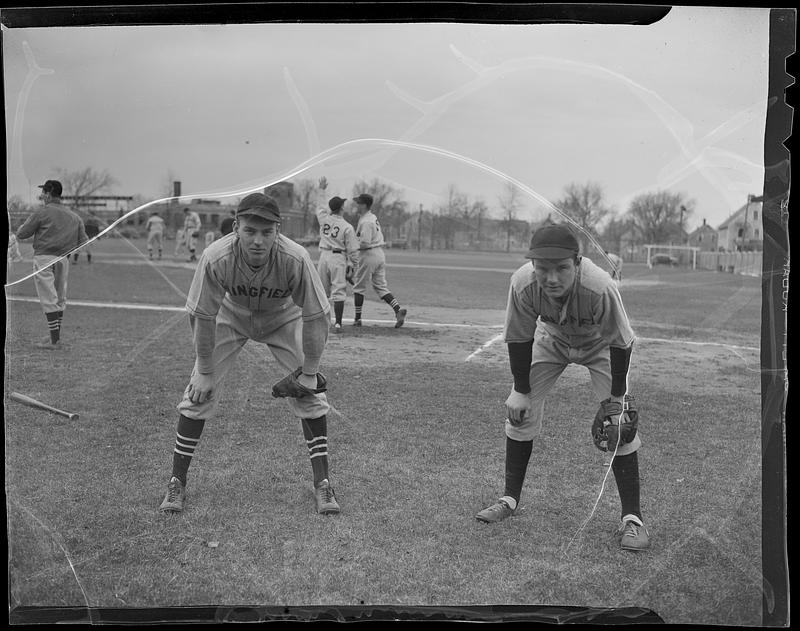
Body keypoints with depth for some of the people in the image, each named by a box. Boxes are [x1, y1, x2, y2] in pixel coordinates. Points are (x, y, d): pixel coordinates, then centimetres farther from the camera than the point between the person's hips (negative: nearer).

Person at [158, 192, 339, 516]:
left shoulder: (295, 259, -37)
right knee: (199, 391, -6)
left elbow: (316, 317, -25)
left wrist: (309, 373, -20)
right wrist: (205, 371, -15)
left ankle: (322, 483, 5)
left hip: (283, 318, 0)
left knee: (310, 392, -9)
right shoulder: (215, 258, -36)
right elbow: (202, 317, -21)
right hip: (231, 316, 0)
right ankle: (177, 483, 9)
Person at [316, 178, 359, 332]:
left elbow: (320, 207, 26)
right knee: (339, 291, -4)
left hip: (323, 256, 4)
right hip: (339, 258, -4)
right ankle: (337, 324, -9)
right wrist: (351, 266, 2)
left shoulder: (323, 218, 2)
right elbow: (352, 250, -8)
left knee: (321, 290, 15)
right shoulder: (347, 227, -9)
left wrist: (322, 189, 35)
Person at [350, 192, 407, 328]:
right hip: (380, 254, 9)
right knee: (381, 286, 11)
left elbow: (365, 243, -25)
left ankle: (358, 319, 9)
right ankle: (398, 309, -6)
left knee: (358, 286, 4)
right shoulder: (373, 217, 13)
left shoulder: (365, 221, -18)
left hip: (368, 254, -9)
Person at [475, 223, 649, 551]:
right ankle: (510, 499, 15)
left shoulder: (600, 288, -43)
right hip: (551, 340, 3)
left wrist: (616, 397, -20)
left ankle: (632, 517, -1)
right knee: (519, 408, -1)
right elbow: (519, 339, -17)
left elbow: (620, 343, -26)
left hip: (600, 345, -3)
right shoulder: (522, 284, -35)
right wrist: (520, 390, -12)